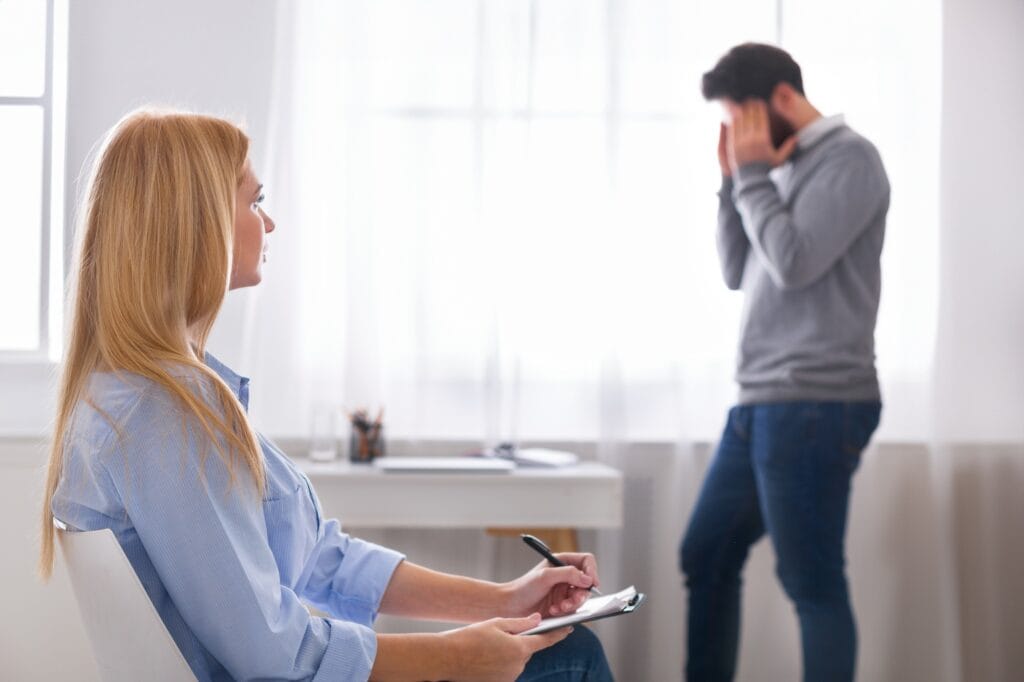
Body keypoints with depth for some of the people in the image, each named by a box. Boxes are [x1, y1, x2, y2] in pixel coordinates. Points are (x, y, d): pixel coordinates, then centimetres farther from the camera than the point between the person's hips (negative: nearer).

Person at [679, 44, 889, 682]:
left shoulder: (848, 158, -7)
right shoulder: (786, 170, 17)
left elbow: (794, 263, -17)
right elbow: (738, 273, 18)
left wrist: (752, 174, -6)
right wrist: (734, 180, 9)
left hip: (816, 407, -9)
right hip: (762, 404, 9)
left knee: (812, 582, -4)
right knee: (707, 557, 14)